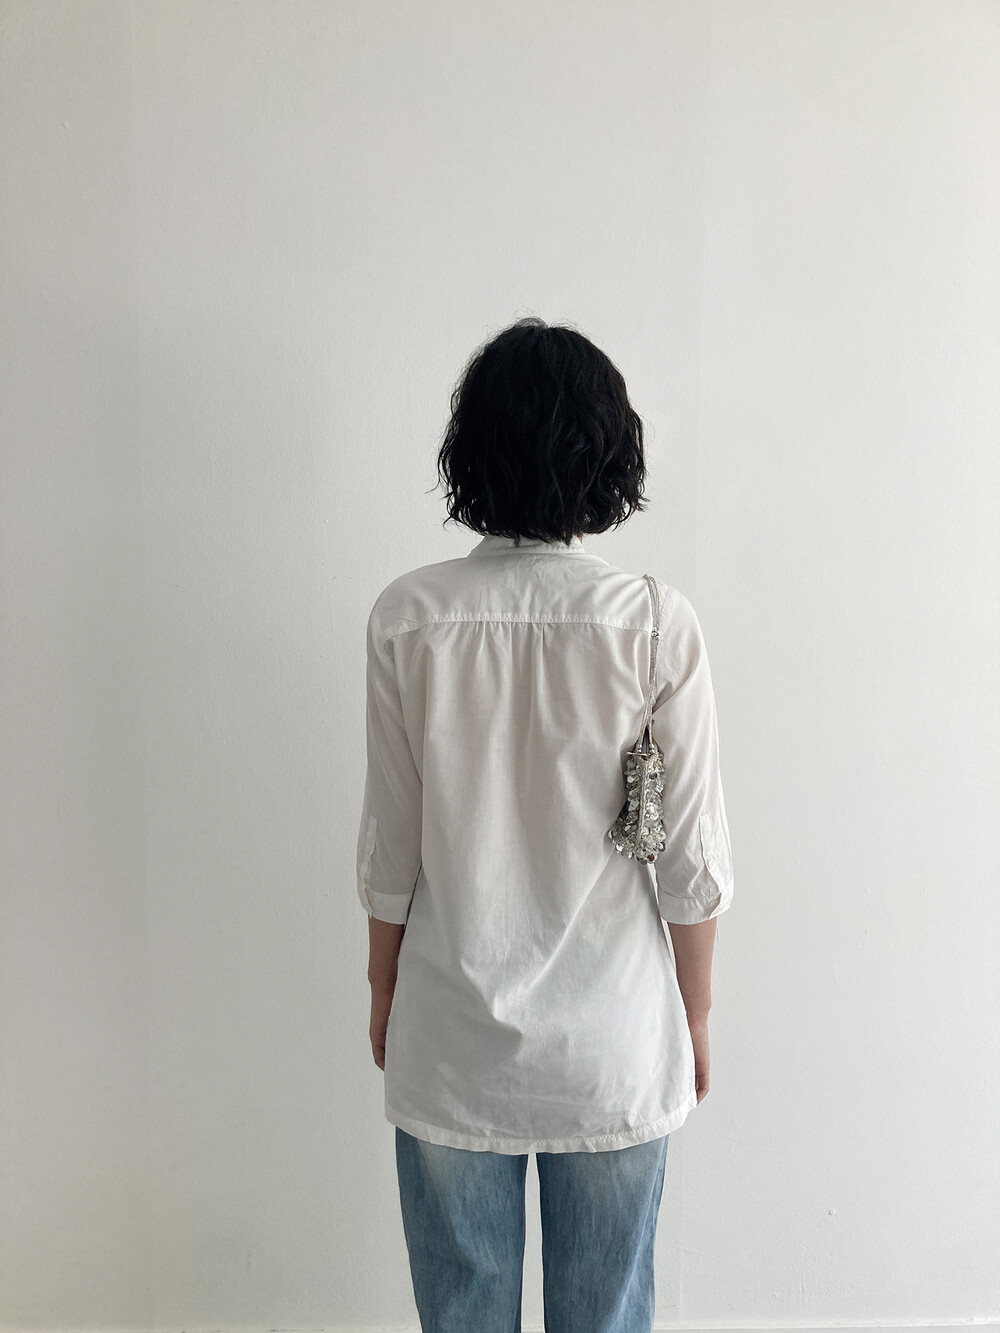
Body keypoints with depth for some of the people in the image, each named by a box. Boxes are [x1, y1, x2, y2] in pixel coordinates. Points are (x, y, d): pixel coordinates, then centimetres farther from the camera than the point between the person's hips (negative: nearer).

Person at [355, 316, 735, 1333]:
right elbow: (692, 860, -9)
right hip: (614, 1045, 0)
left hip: (452, 1041, 1)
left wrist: (383, 993, 10)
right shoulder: (657, 622, -15)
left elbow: (389, 847, -7)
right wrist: (695, 1019, 6)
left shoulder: (407, 618, -13)